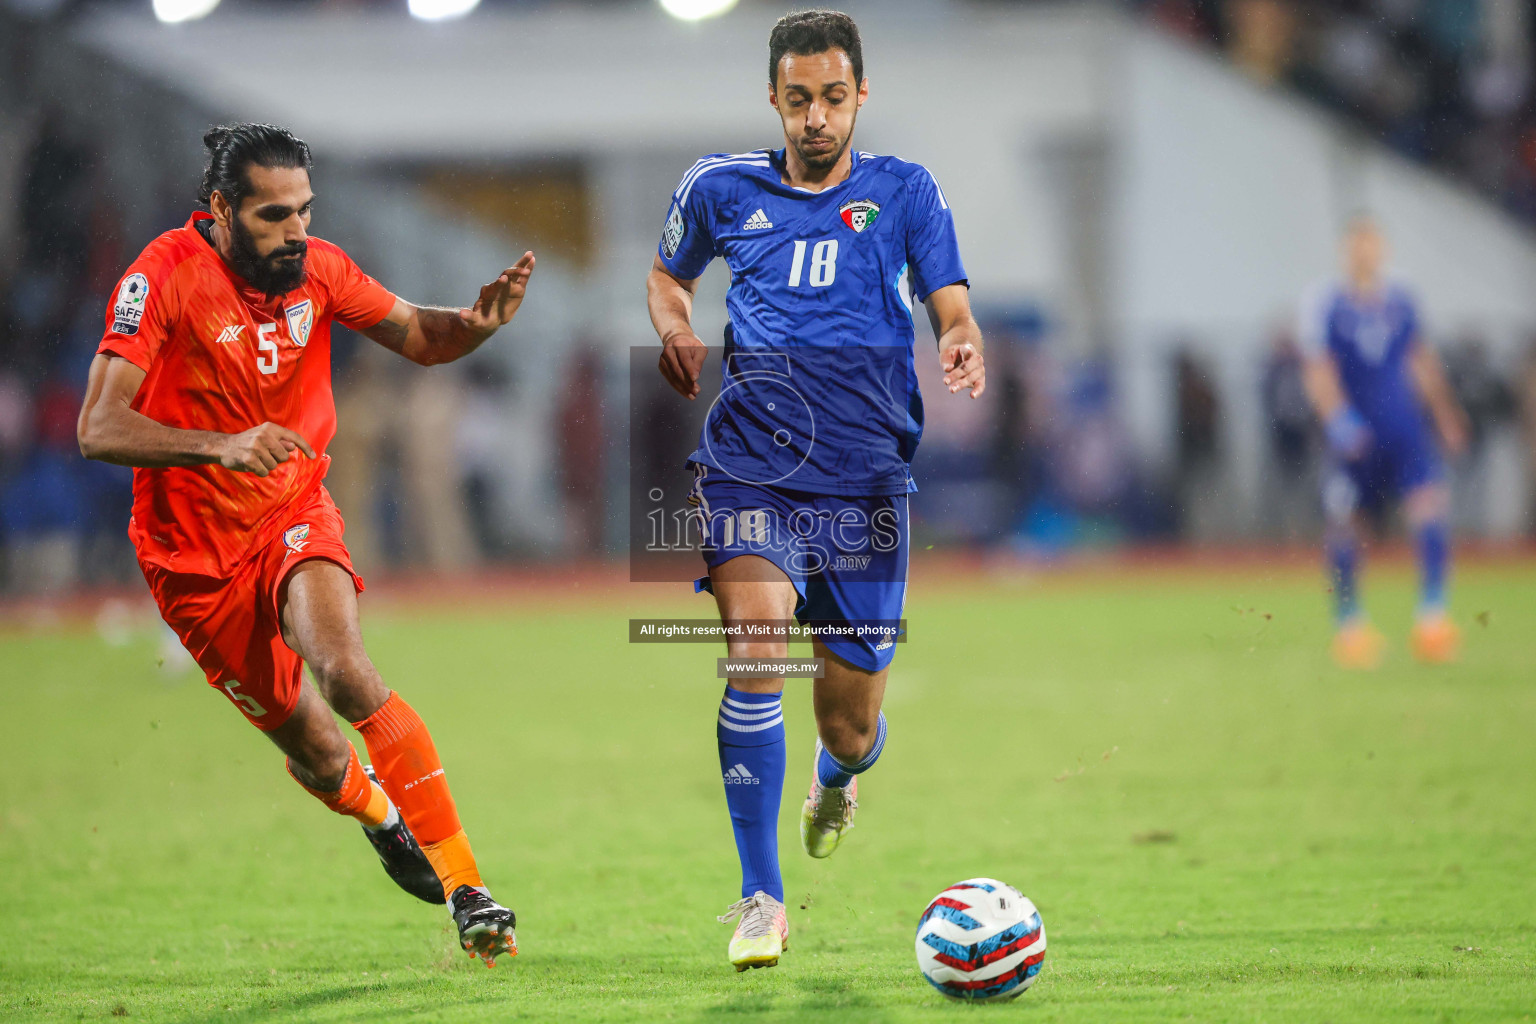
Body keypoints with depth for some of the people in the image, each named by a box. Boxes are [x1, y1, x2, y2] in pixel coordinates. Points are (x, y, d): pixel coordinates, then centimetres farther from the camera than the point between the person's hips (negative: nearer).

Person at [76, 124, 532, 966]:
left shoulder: (316, 268, -8)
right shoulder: (165, 278, -21)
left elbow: (418, 337, 7)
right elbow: (98, 429, -26)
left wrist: (478, 322, -16)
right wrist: (221, 445, -40)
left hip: (295, 516, 1)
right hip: (194, 553, -1)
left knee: (344, 670, -28)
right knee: (314, 752, 6)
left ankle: (465, 887, -27)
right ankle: (379, 813, 44)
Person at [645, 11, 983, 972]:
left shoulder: (905, 192, 6)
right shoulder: (722, 188, 8)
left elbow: (953, 307, -3)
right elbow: (667, 274, 25)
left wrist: (964, 344, -26)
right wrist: (675, 327, 3)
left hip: (865, 478, 0)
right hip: (750, 466, 0)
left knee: (852, 728, 5)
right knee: (757, 644, -27)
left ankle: (837, 777, 47)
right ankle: (762, 900, -18)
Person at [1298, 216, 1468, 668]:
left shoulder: (1402, 302, 10)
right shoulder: (1322, 306, -3)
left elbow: (1422, 361, 21)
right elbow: (1318, 371, -9)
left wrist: (1446, 415, 22)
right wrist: (1338, 417, -24)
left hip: (1404, 429, 2)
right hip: (1352, 436, -2)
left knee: (1430, 500, -18)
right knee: (1342, 524, 2)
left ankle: (1432, 611, -15)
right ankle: (1349, 622, 21)